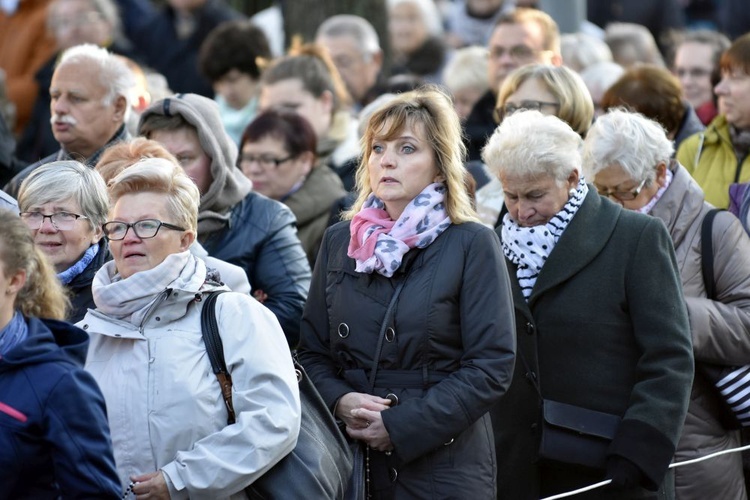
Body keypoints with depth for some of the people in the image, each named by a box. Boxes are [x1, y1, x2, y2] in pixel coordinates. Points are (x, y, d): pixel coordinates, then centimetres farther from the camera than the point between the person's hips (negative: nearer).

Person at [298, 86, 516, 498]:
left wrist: (401, 426, -16)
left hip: (443, 467, -3)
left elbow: (491, 366, -10)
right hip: (350, 463, 4)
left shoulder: (472, 245, -4)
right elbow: (312, 351, 10)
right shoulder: (339, 242, 10)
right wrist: (340, 401, -11)